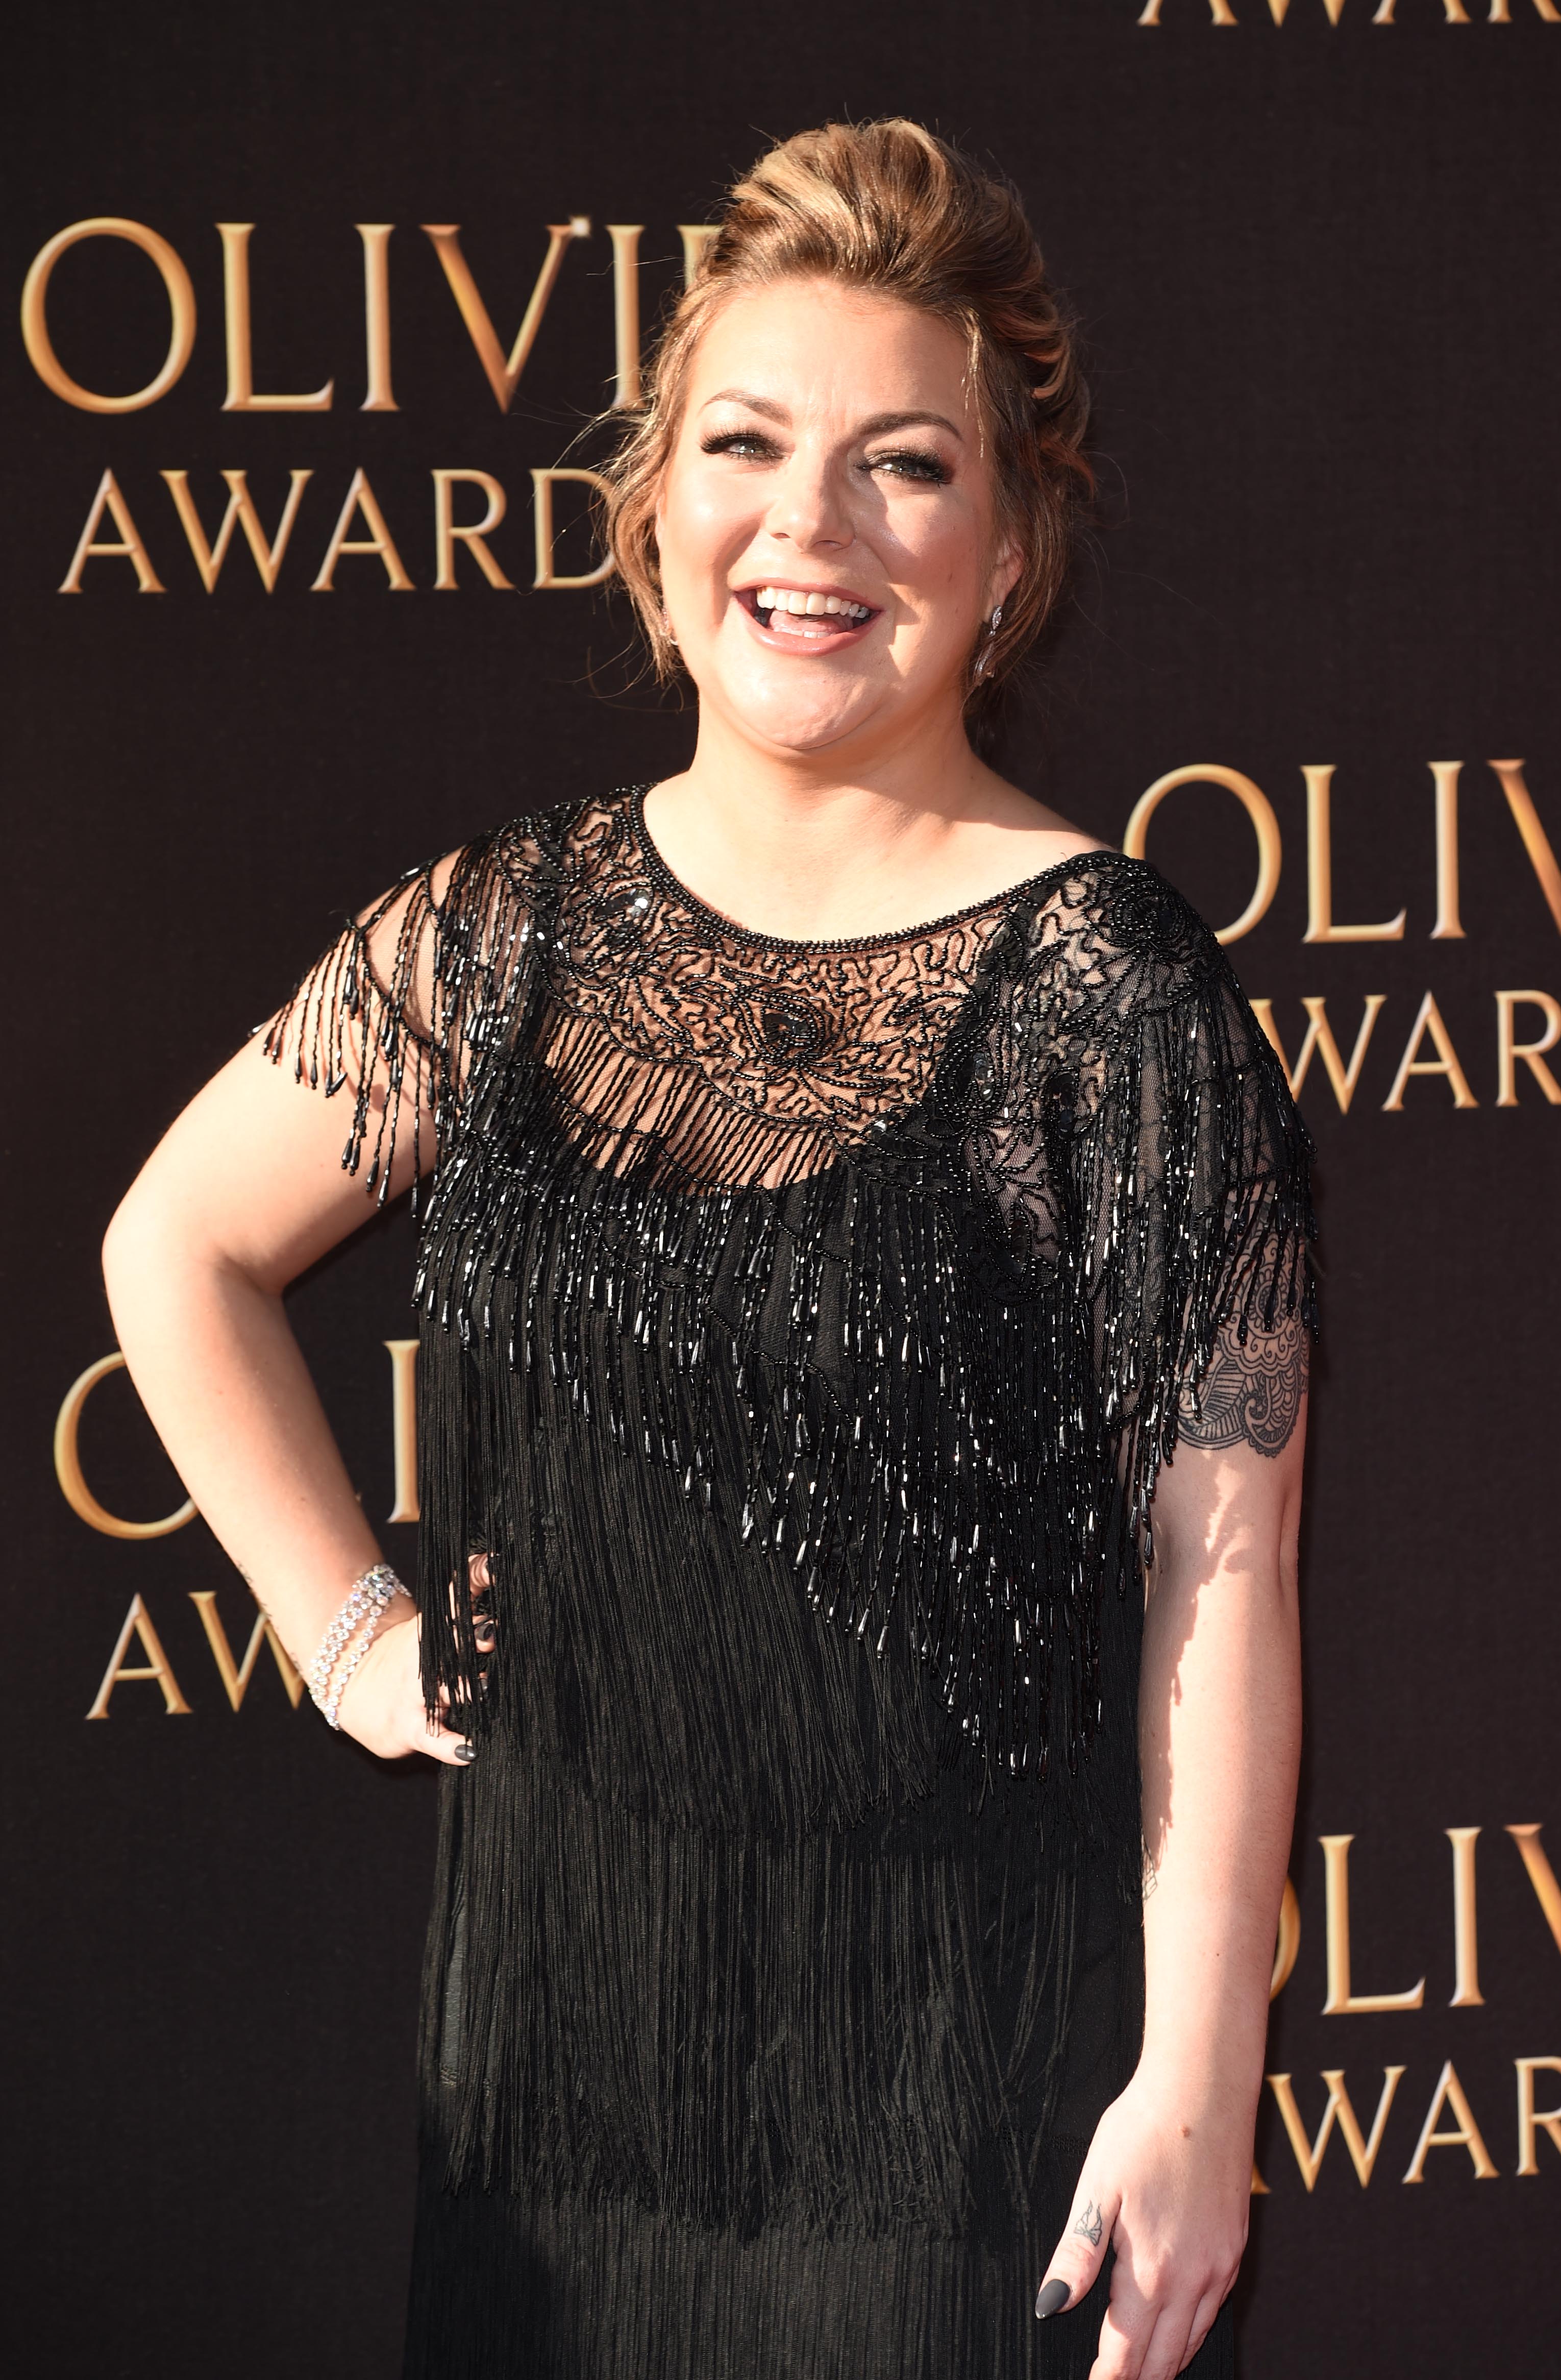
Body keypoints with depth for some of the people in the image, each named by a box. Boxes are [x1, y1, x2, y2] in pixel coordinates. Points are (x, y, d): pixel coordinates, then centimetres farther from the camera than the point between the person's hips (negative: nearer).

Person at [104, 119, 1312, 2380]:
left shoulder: (1110, 988, -11)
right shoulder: (505, 937, 2)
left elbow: (1218, 1569, -12)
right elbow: (179, 1243, 18)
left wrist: (1195, 2081, -15)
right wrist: (352, 1626, 11)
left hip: (981, 2022, -4)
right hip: (568, 1984, 4)